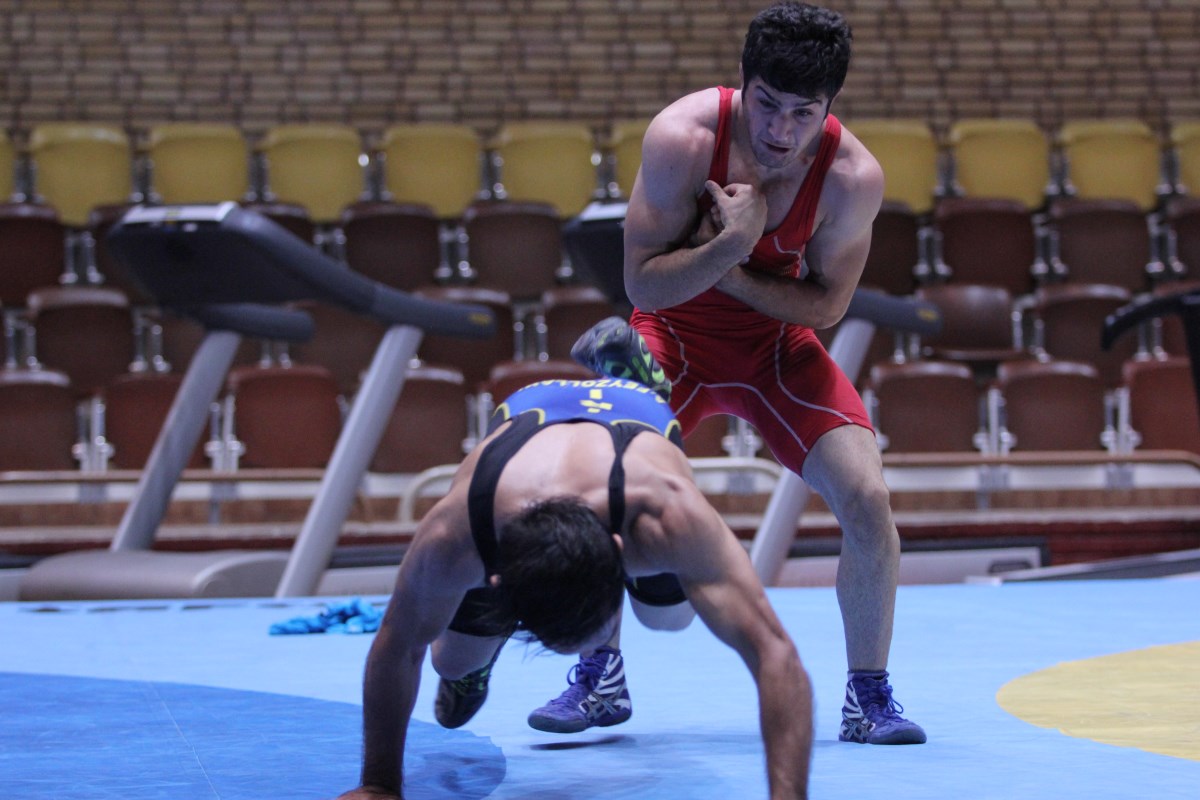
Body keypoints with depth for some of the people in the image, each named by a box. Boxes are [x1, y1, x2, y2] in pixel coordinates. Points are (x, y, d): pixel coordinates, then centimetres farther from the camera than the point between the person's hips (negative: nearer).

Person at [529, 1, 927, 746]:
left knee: (868, 500, -14)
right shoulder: (682, 136, -27)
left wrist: (724, 273, -23)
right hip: (674, 335, 0)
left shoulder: (854, 176, -24)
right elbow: (644, 284, -22)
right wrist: (729, 245, -36)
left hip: (778, 341, 1)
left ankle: (869, 696, 7)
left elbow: (826, 304, -13)